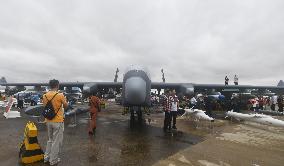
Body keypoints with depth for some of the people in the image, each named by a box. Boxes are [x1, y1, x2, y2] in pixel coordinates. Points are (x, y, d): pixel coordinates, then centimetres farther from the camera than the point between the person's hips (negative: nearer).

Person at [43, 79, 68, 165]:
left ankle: (46, 157, 34)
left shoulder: (45, 96, 2)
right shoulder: (60, 95, -17)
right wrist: (64, 100, 13)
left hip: (48, 121, 6)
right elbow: (66, 106, -5)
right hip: (58, 121, -6)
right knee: (57, 141, 8)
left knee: (50, 139, 25)